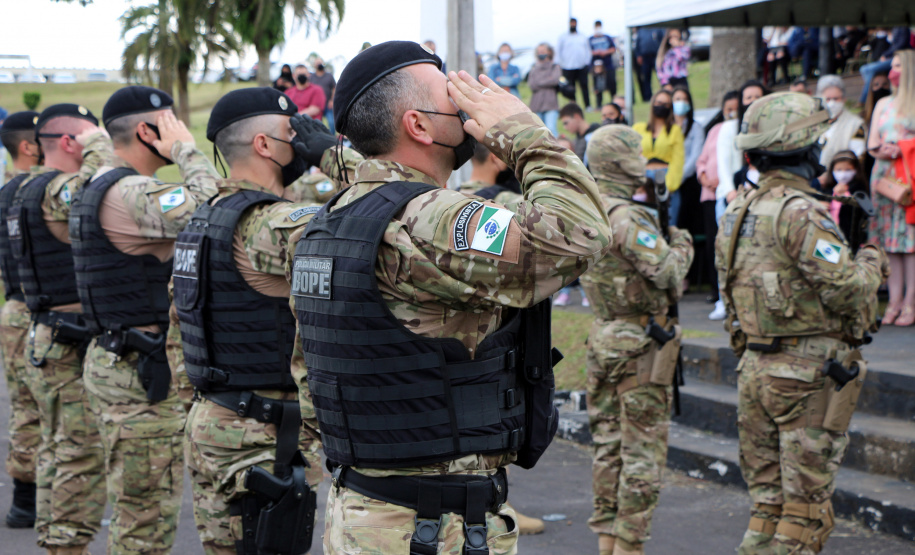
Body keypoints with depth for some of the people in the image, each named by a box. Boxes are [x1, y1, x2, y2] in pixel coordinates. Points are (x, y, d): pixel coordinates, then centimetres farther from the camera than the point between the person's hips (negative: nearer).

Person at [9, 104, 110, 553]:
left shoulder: (28, 191, 16)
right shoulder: (56, 190, -16)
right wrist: (98, 145, -16)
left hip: (45, 341, 10)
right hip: (75, 347, -10)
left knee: (57, 448, 15)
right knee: (84, 454, -6)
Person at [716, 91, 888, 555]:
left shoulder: (736, 214, 11)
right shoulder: (799, 213, -17)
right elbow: (845, 289, -21)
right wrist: (870, 263, -2)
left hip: (755, 370, 8)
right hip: (808, 375, -8)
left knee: (767, 498, 14)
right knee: (805, 504, -1)